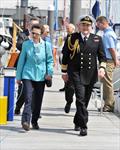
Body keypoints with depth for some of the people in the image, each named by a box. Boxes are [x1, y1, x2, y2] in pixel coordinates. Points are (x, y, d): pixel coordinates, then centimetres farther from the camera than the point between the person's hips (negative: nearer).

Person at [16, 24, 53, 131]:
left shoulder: (46, 45, 2)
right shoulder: (26, 44, 3)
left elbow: (50, 60, 9)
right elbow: (21, 61, 8)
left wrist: (49, 72, -6)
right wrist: (18, 76, 8)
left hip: (41, 76, 2)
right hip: (28, 75, -1)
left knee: (38, 101, 9)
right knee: (28, 98, -15)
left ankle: (35, 121, 24)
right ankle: (26, 121, -21)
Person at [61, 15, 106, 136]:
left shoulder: (97, 39, 7)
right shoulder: (72, 38, 1)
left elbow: (102, 56, 10)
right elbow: (65, 55, 8)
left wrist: (102, 67, -8)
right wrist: (64, 71, 8)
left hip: (91, 74, 3)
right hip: (76, 73, -3)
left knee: (86, 100, 11)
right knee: (80, 98, -15)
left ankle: (77, 122, 30)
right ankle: (83, 126, -16)